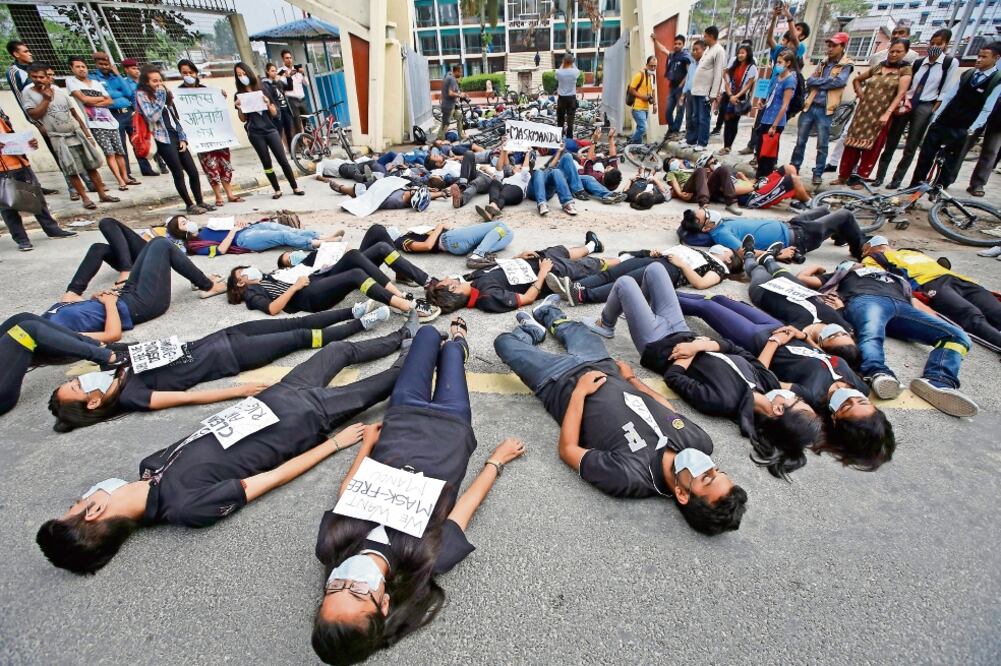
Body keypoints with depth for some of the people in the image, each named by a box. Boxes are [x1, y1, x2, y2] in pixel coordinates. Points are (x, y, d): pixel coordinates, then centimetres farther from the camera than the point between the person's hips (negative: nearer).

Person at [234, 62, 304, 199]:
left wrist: (268, 103, -14)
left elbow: (274, 113, 4)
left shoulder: (263, 90, 6)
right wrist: (239, 108, -13)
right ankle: (277, 190, 7)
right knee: (266, 162, 1)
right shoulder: (239, 95, 6)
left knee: (283, 160, -4)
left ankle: (295, 188, 3)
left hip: (270, 129, 0)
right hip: (255, 133, 0)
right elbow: (243, 119, 5)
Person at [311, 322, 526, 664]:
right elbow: (469, 501, -20)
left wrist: (368, 441, 7)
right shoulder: (429, 560, -36)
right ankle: (458, 342, 61)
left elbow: (346, 491, -9)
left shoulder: (330, 545, -30)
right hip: (449, 426, -2)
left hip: (403, 418, 2)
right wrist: (497, 460, -3)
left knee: (429, 332, 20)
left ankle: (454, 342, 60)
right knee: (450, 348, 21)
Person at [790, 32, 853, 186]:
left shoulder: (846, 65, 0)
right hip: (810, 107, 4)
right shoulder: (823, 63, 15)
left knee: (822, 145, 0)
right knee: (800, 141, 6)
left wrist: (818, 81, -8)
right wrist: (826, 81, -11)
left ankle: (818, 173, 7)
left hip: (825, 110, -4)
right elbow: (809, 81, 4)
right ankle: (794, 167, 17)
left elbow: (839, 82, -15)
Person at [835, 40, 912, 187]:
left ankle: (859, 177, 4)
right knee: (852, 144, 1)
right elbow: (856, 80, 25)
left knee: (871, 148, -2)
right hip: (863, 111, 3)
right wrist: (860, 93, 10)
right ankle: (843, 175, 8)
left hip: (881, 115, -3)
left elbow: (901, 94, -11)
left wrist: (887, 113, -22)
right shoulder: (877, 68, 10)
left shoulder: (905, 70, 0)